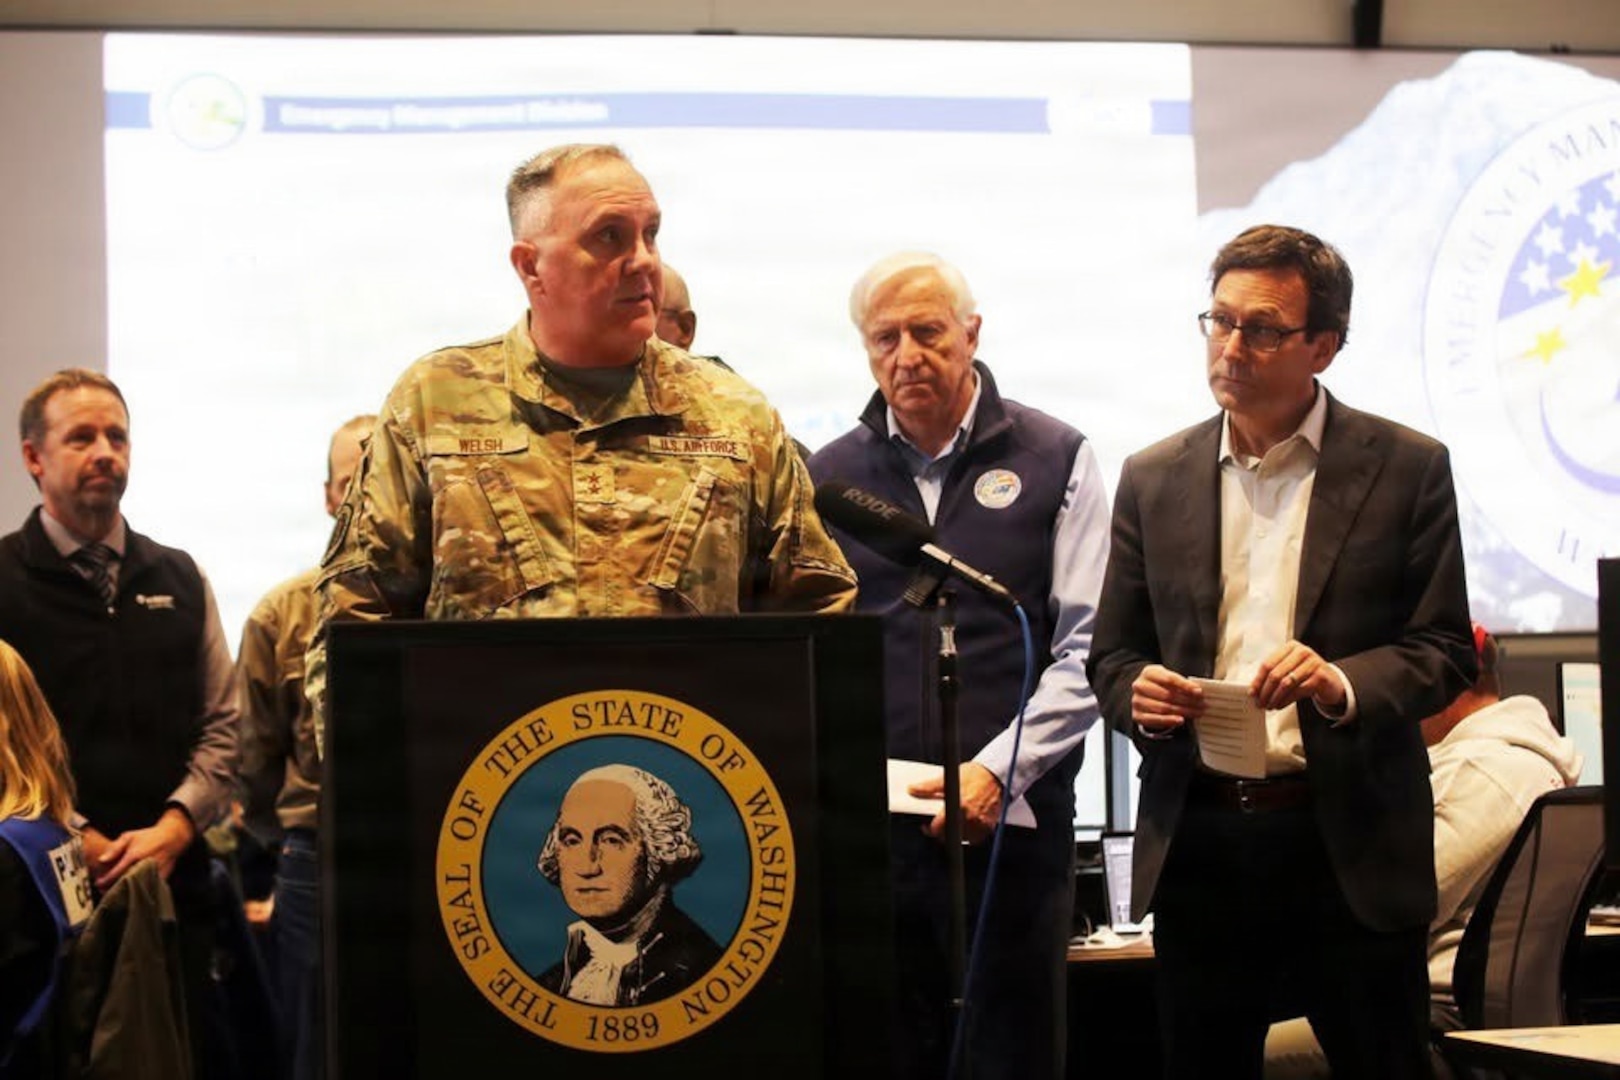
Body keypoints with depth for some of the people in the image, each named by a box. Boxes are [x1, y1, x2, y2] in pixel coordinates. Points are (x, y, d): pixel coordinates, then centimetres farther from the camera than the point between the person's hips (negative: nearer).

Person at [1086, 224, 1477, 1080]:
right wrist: (1137, 693, -11)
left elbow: (1445, 652, -1)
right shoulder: (1152, 479, 9)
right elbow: (1111, 654, 12)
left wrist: (1343, 683, -20)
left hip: (1351, 844, -2)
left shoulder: (1406, 468, 1)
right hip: (1197, 841, 3)